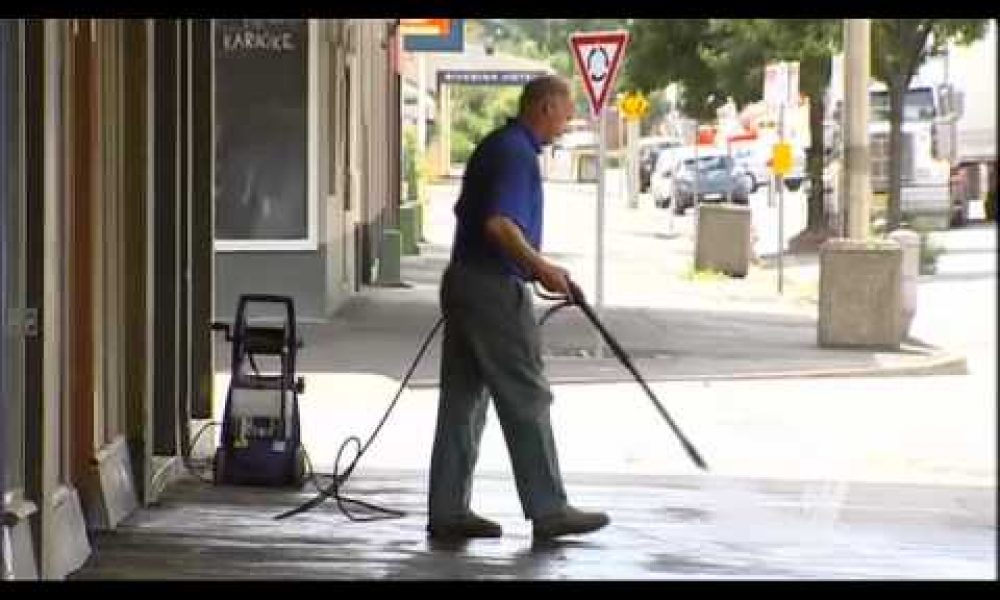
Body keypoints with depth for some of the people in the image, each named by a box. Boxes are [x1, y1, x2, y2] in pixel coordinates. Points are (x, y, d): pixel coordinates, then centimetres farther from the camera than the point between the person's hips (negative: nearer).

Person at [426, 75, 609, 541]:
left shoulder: (493, 147, 16)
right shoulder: (517, 154, -15)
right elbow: (499, 224, -26)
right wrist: (542, 268, -20)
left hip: (464, 280, 10)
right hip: (495, 290, -10)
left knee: (463, 399, 9)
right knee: (526, 400, -4)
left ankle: (448, 509, 10)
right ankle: (547, 510, 1)